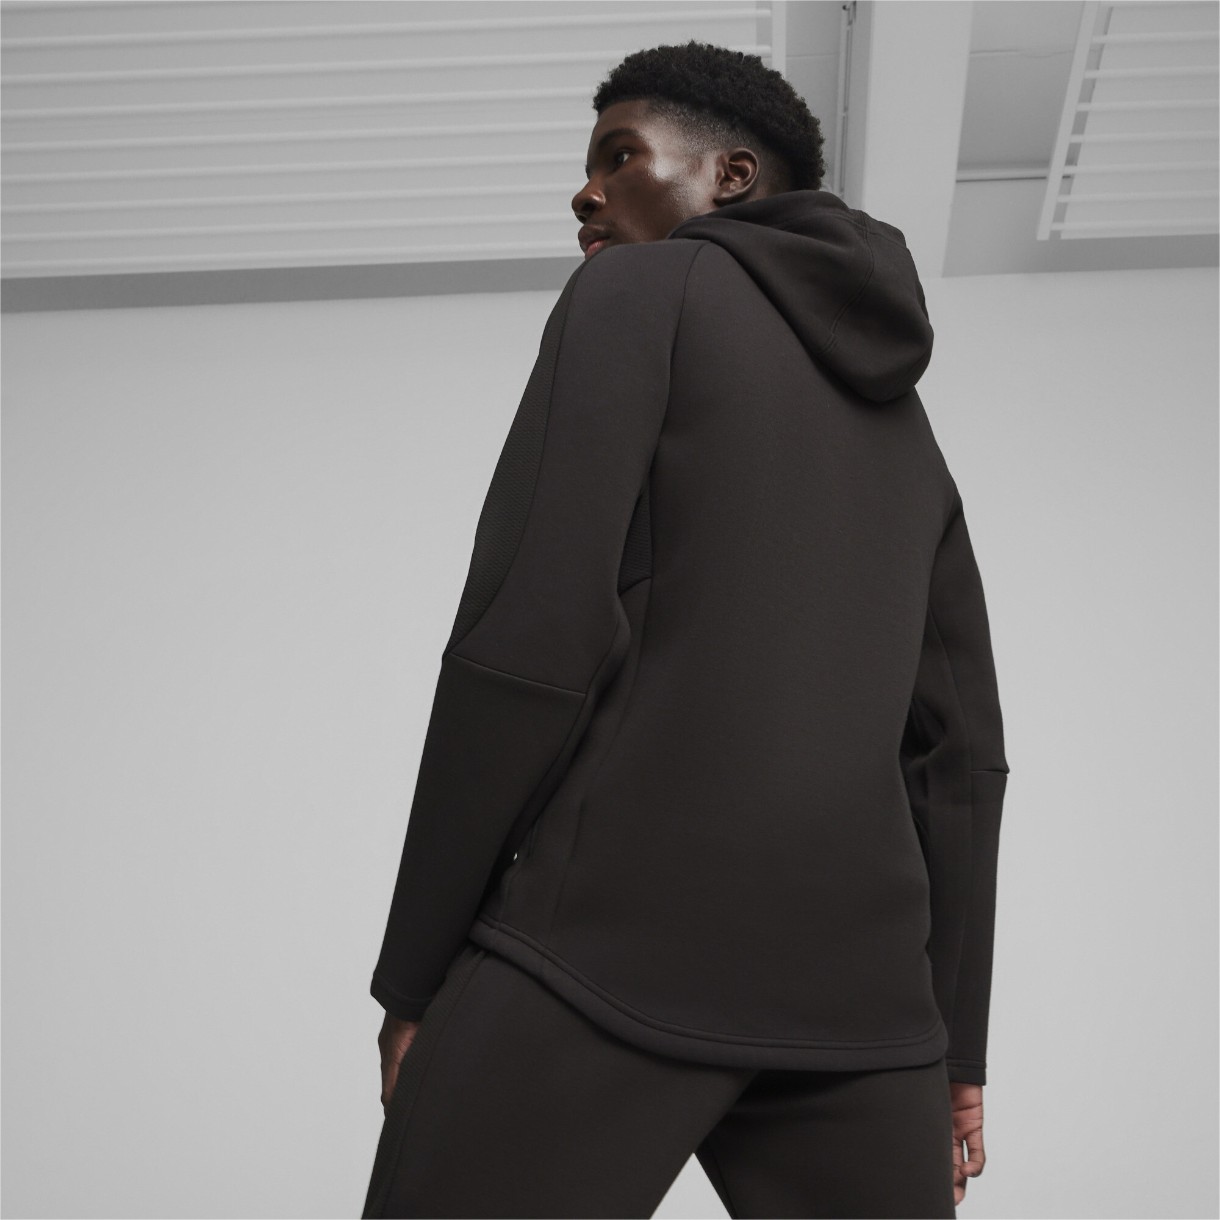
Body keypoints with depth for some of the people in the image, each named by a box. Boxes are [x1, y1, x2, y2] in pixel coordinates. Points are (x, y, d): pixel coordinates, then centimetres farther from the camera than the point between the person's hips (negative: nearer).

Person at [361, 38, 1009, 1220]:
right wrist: (953, 1045, 19)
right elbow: (958, 753, 18)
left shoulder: (636, 295, 5)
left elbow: (528, 643, -8)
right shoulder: (905, 428, 24)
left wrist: (414, 971, -4)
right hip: (858, 990, 7)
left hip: (607, 944, -6)